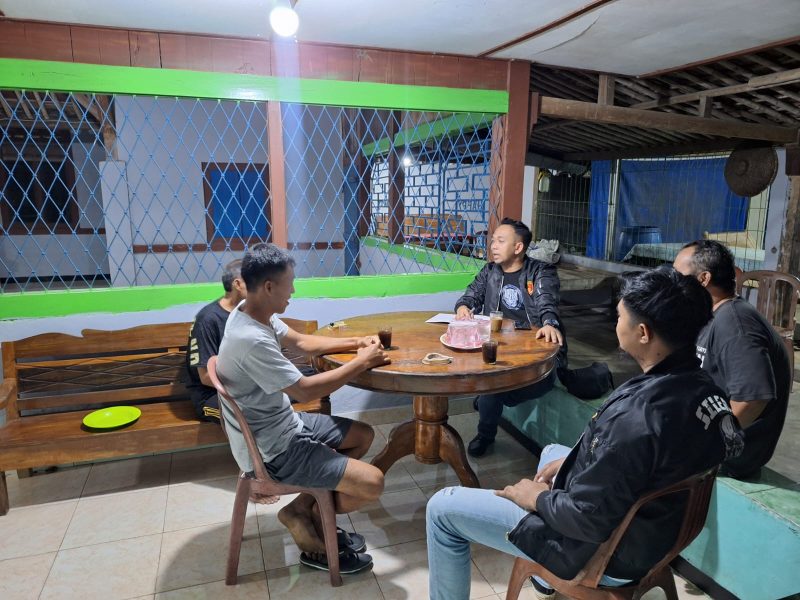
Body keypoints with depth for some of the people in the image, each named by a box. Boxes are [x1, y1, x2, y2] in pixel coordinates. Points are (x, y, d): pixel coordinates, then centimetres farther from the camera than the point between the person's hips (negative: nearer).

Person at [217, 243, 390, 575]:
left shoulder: (254, 313, -2)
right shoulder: (251, 340, -32)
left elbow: (301, 341, 12)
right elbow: (306, 390, -25)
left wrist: (355, 342, 2)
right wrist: (361, 362, -14)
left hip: (283, 425, 10)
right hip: (271, 450, -10)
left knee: (364, 435, 16)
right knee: (372, 483, -12)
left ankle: (304, 508, 15)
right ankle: (306, 515, 14)